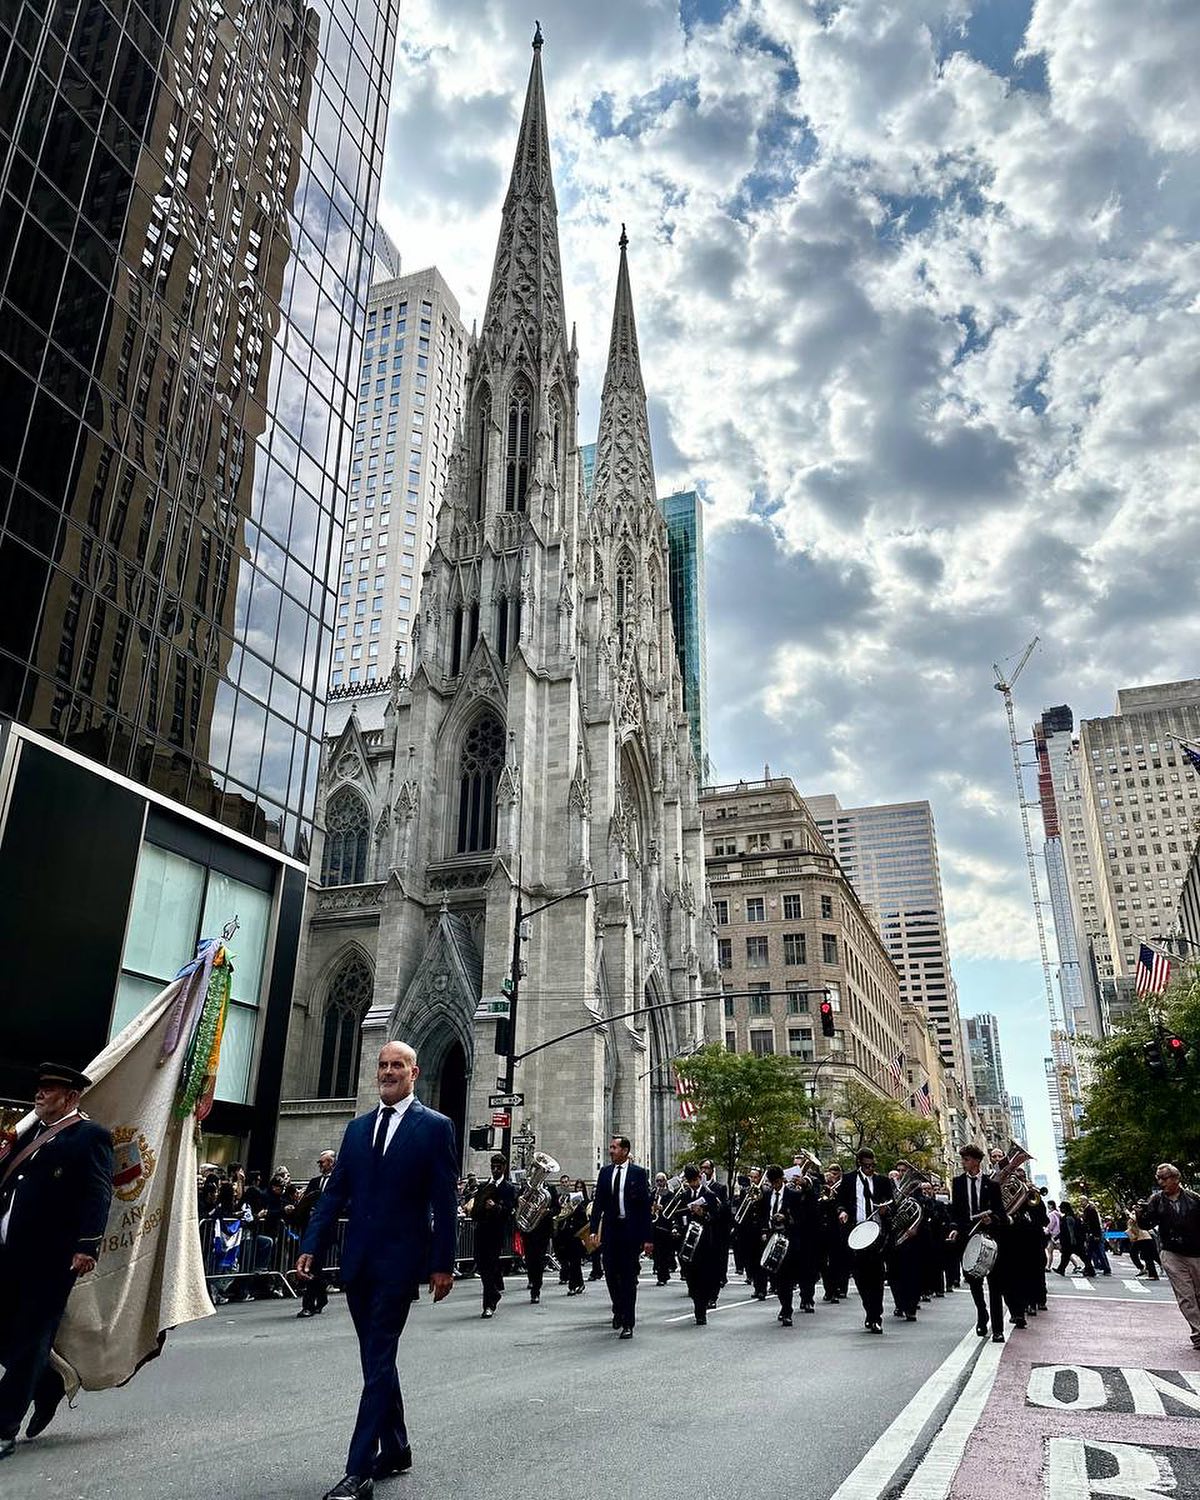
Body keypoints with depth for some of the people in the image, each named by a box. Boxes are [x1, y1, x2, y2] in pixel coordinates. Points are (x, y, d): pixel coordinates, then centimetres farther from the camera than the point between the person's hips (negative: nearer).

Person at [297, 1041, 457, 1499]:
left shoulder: (434, 1127, -5)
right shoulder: (357, 1128, 11)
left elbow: (444, 1202, -6)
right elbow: (335, 1193, 10)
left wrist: (443, 1263, -9)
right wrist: (311, 1247, 0)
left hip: (398, 1260, -6)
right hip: (358, 1260, 6)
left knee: (378, 1362, -5)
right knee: (377, 1360, 16)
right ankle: (395, 1449, 31)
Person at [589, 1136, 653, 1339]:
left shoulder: (639, 1173, -3)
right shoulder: (605, 1172, 7)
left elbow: (645, 1206, -3)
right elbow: (598, 1202, 8)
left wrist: (647, 1237, -7)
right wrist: (593, 1229, -3)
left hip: (630, 1230, -3)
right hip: (610, 1229, 3)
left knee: (629, 1277, 0)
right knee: (610, 1274, 5)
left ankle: (628, 1324, 9)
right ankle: (619, 1309, 32)